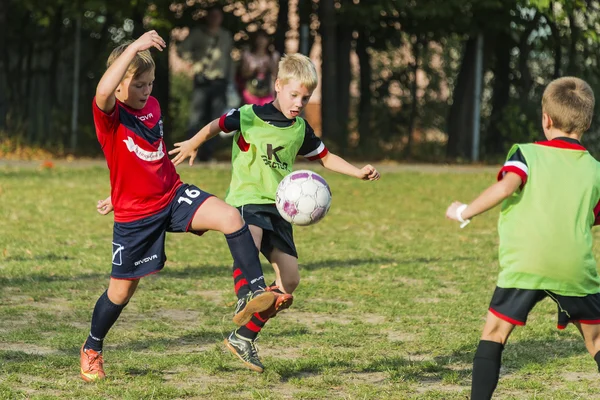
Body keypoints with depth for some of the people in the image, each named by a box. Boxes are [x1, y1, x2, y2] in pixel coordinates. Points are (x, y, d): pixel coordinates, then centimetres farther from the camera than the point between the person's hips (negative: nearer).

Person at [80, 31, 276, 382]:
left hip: (174, 195, 5)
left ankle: (257, 291, -18)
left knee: (230, 217, -22)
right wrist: (134, 47, -46)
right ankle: (92, 350, 33)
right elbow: (103, 92, -42)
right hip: (134, 215, -5)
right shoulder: (110, 115, -15)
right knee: (122, 290, 8)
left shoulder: (153, 106, 6)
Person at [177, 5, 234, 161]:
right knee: (197, 117, -9)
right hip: (202, 81, -3)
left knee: (215, 119, -2)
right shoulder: (197, 34, 6)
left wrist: (230, 83, 14)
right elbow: (181, 49, 4)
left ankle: (207, 153, 2)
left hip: (220, 82, 3)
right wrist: (194, 63, -7)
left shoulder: (226, 36, 16)